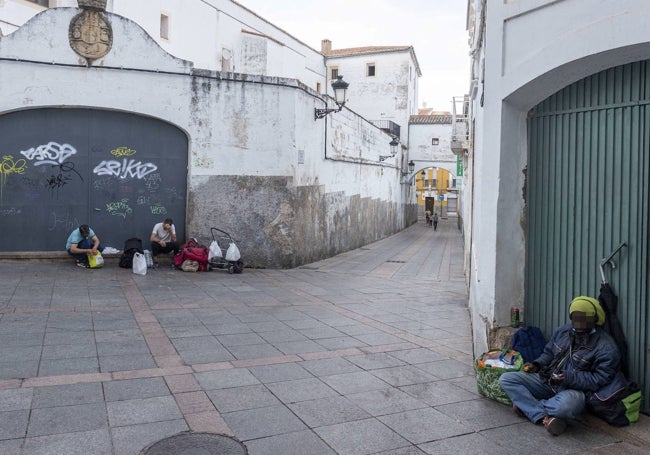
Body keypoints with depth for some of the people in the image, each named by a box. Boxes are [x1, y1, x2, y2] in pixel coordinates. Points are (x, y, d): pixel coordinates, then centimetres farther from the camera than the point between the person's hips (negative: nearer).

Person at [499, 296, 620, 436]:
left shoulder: (606, 347, -12)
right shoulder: (563, 331, 7)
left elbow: (599, 380, -16)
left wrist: (569, 377, -26)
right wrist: (537, 364, 1)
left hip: (574, 389, -6)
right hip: (547, 381, 6)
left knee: (567, 404, -44)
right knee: (506, 379, -11)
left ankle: (526, 406, -14)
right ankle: (543, 417, -23)